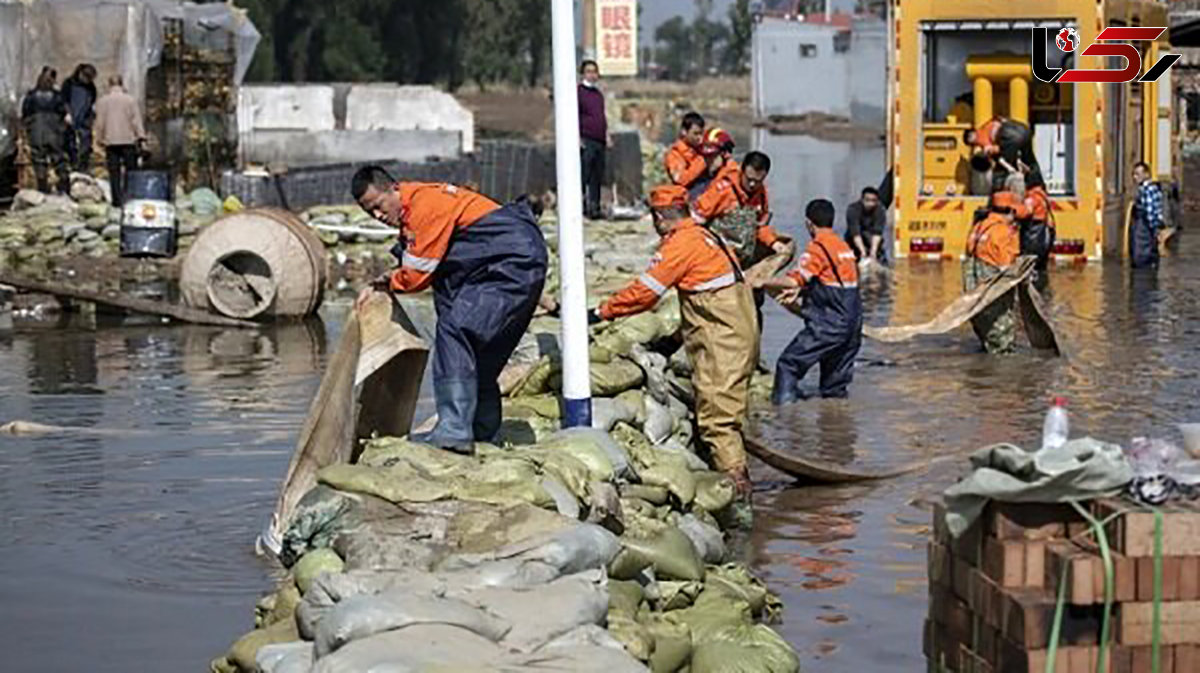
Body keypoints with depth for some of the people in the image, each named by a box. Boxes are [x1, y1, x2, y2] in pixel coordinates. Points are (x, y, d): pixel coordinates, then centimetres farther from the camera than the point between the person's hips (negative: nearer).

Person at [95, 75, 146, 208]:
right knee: (130, 171, 5)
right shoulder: (131, 100, -1)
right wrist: (141, 138, 0)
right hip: (129, 141, -1)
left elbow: (99, 123, 3)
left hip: (111, 142, 1)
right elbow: (136, 121, -2)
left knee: (114, 172, 3)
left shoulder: (102, 101, 2)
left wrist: (100, 139, 11)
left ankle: (117, 199, 0)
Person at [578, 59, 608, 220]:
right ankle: (582, 207, -7)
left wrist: (606, 136, 22)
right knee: (584, 175, -8)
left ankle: (595, 207, 11)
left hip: (599, 140, 7)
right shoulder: (578, 91, -2)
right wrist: (577, 137, -13)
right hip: (586, 140, -7)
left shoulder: (598, 94, 20)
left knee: (597, 177, 7)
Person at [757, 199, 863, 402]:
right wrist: (800, 290, 14)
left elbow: (795, 280, -18)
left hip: (828, 325, -8)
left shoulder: (818, 247, -11)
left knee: (789, 362, -4)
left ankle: (784, 399, -13)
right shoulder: (843, 245, 15)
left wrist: (763, 283, -8)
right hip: (852, 323, 8)